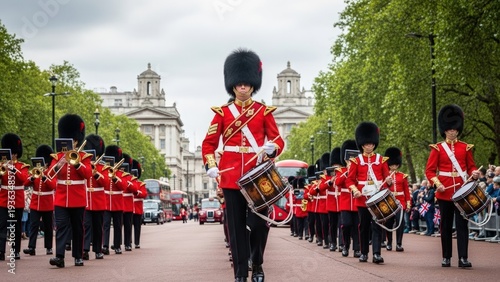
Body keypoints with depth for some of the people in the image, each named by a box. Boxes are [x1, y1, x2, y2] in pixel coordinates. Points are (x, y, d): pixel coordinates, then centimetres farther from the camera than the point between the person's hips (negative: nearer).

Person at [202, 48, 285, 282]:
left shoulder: (264, 111, 6)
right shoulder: (223, 112, 7)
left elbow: (278, 141, 4)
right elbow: (208, 143, 6)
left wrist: (271, 147, -19)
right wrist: (210, 166, -9)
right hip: (231, 176, 0)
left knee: (259, 223, -3)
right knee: (236, 226, 2)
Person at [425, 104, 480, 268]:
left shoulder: (465, 147, 7)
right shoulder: (437, 148, 2)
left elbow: (471, 166, 12)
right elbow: (430, 170, 0)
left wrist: (474, 173, -11)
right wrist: (437, 183, -16)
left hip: (462, 191, 1)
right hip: (444, 191, -1)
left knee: (462, 224, -2)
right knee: (446, 225, 6)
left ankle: (463, 258, -4)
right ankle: (446, 257, 12)